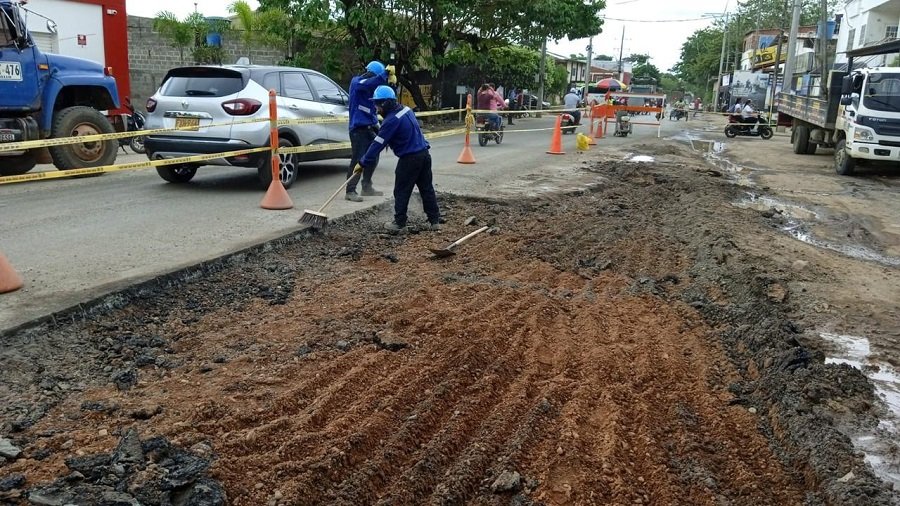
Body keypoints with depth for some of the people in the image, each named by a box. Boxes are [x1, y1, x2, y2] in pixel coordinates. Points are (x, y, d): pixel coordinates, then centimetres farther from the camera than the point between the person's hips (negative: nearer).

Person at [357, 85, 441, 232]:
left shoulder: (391, 120, -17)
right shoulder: (406, 109, 9)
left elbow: (378, 144, -14)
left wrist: (363, 163, -7)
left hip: (409, 159, -8)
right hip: (424, 154, 8)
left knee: (401, 192, 4)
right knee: (427, 188, 12)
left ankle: (399, 223, 11)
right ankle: (435, 221, 15)